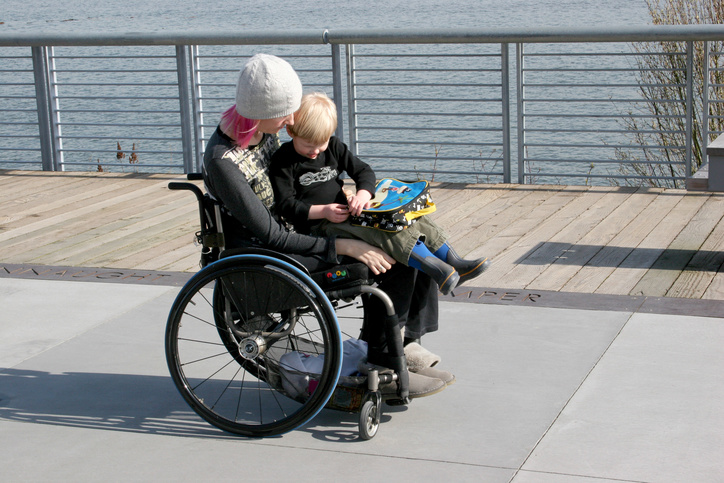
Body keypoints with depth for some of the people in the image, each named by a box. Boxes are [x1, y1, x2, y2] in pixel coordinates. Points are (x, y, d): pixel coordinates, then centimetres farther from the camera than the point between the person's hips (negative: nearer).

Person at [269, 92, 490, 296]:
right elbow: (286, 205, -11)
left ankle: (453, 262, -14)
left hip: (344, 211, 7)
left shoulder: (333, 146, 11)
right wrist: (323, 211, -23)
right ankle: (435, 269, -46)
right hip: (317, 223, -7)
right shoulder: (283, 161, -6)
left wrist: (362, 195, -14)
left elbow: (364, 171, 9)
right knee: (379, 229, -32)